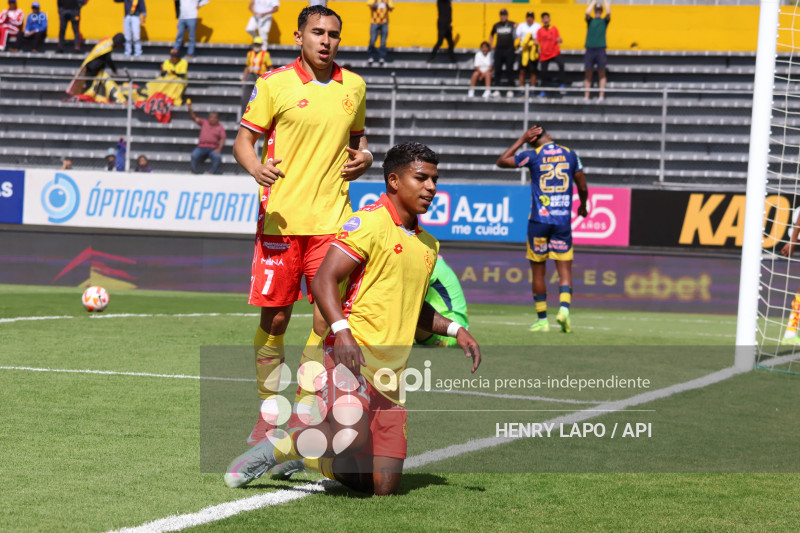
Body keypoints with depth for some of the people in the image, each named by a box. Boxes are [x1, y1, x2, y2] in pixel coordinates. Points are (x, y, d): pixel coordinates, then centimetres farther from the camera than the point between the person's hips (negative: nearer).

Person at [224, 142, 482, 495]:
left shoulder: (427, 244, 22)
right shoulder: (369, 222, -3)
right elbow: (324, 280, -12)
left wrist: (454, 330, 20)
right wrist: (342, 331, -27)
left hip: (390, 373, 7)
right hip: (352, 353, -7)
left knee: (383, 487, -1)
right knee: (352, 434, -35)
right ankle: (278, 448, -7)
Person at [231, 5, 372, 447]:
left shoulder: (353, 87, 11)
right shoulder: (275, 84, -1)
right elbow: (243, 139, 0)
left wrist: (363, 157, 2)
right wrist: (255, 167, -21)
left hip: (332, 219, 3)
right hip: (280, 219, -3)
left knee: (330, 318, -4)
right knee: (274, 319, 1)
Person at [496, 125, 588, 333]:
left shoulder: (533, 155, -3)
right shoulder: (570, 154, 4)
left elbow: (501, 162, 10)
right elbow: (583, 187, 11)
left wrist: (522, 140, 12)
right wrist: (583, 206, 30)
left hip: (539, 220, -1)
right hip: (563, 220, 1)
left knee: (538, 271, 8)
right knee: (564, 269, 2)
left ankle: (542, 319, 11)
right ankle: (564, 307, -22)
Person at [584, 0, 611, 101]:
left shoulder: (604, 21, 12)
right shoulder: (590, 20, 14)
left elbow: (608, 12, -5)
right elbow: (587, 12, -4)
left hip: (600, 49, -1)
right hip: (590, 49, 1)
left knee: (601, 73, -3)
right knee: (588, 73, 0)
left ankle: (601, 96, -6)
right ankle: (586, 96, 1)